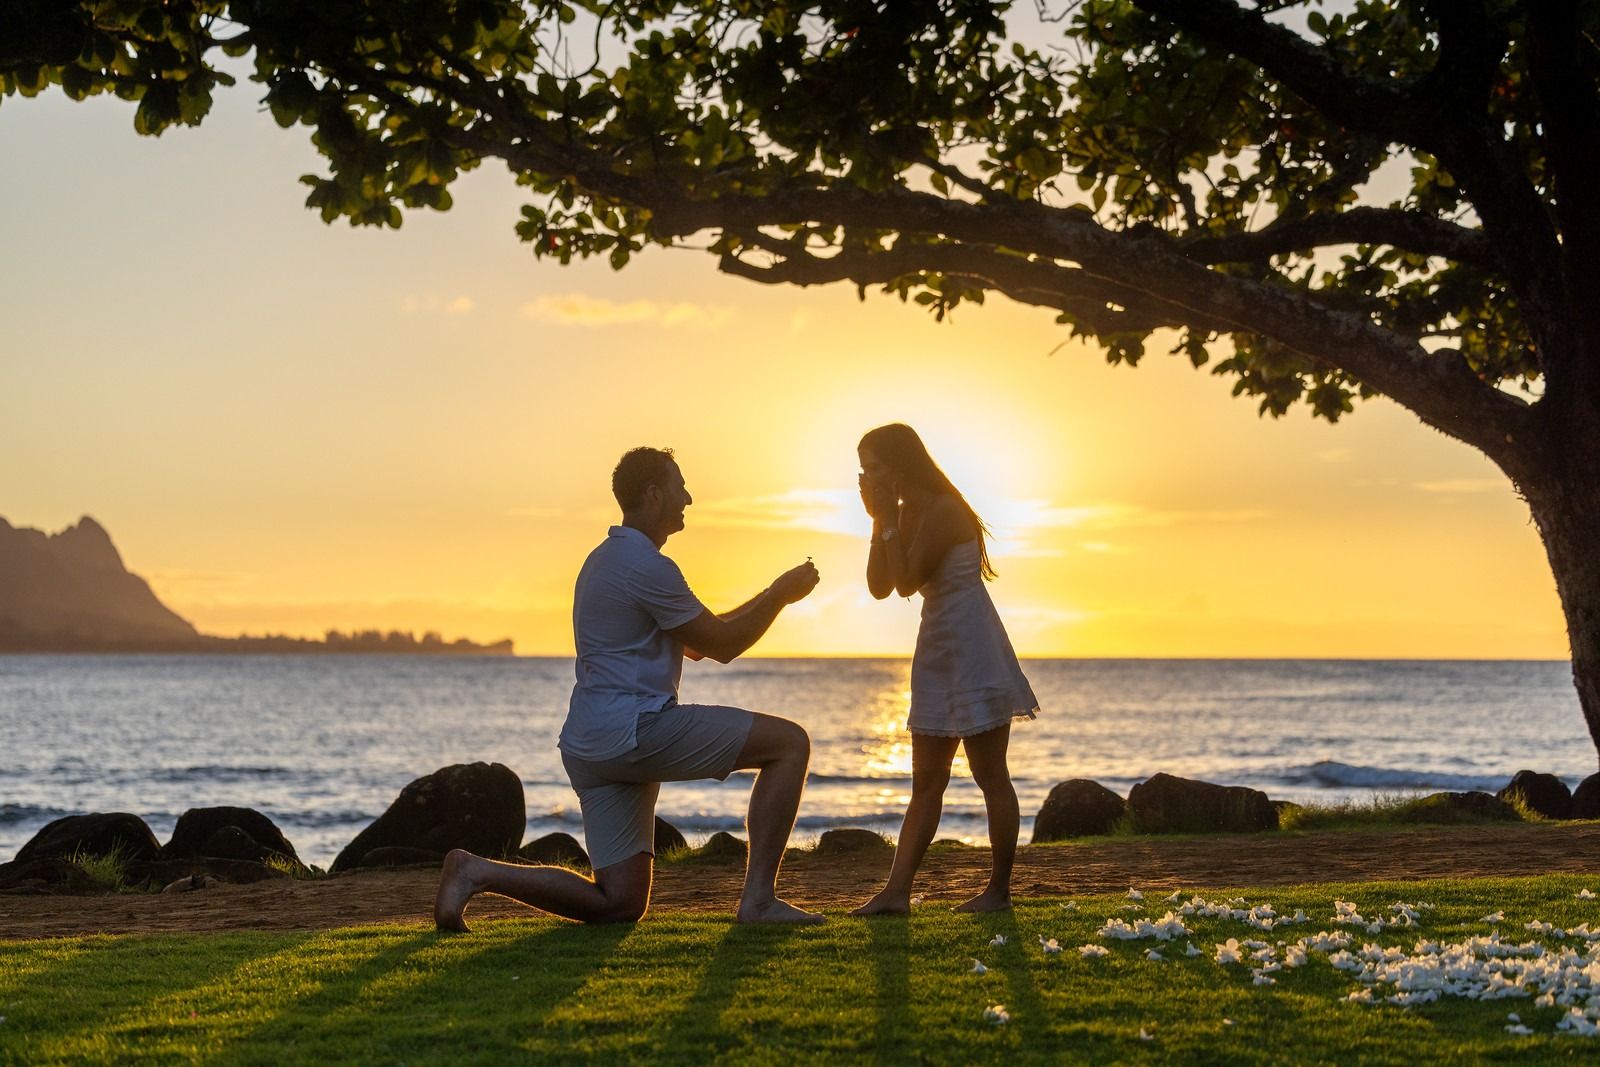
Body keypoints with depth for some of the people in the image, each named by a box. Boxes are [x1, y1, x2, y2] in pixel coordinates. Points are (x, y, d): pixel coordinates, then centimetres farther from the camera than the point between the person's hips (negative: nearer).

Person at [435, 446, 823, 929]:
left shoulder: (606, 559, 22)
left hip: (590, 745, 10)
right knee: (790, 742, -6)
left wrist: (771, 595, 25)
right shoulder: (648, 566, -11)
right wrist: (781, 596, 8)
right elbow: (722, 645, -4)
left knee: (618, 905, 8)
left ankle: (477, 872, 1)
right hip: (635, 730, -10)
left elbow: (699, 643, 28)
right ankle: (758, 898, -9)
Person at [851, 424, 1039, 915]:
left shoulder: (943, 511, -15)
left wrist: (888, 520, -13)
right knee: (926, 781, 7)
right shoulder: (908, 515, 13)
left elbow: (906, 581, -20)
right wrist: (879, 521, 2)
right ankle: (896, 892, 7)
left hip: (972, 651, -10)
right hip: (938, 652, 10)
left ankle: (999, 890, 6)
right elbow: (879, 586, 8)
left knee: (991, 776, -1)